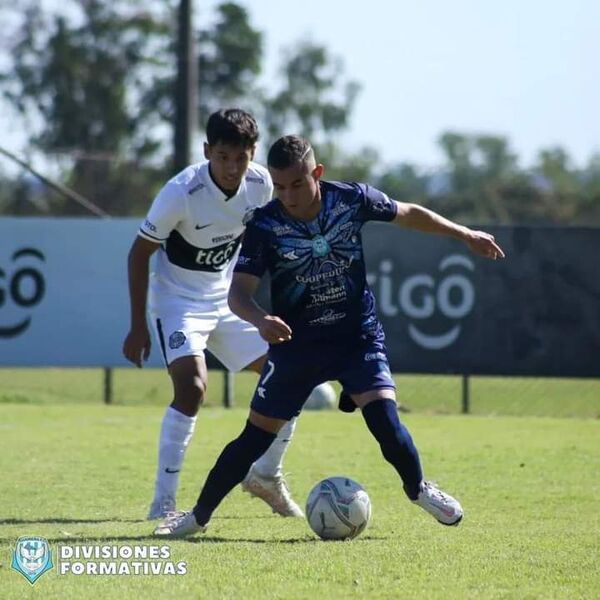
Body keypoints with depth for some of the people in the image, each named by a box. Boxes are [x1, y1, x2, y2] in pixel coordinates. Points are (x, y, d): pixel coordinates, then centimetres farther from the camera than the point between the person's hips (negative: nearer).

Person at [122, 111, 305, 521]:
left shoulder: (261, 184, -12)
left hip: (229, 299, 6)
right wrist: (138, 326, -15)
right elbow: (140, 254, -15)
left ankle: (267, 476, 24)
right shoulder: (182, 192, -27)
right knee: (192, 386, -27)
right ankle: (164, 504, -20)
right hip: (179, 300, -6)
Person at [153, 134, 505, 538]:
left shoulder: (351, 200, -13)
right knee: (257, 435, 1)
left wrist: (466, 235, 13)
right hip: (296, 342, 0)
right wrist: (260, 319, -43)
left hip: (358, 335, 0)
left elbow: (409, 214, 6)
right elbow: (238, 292, -21)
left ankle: (418, 489, 13)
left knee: (384, 418, -16)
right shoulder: (264, 226, -18)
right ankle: (199, 515, 16)